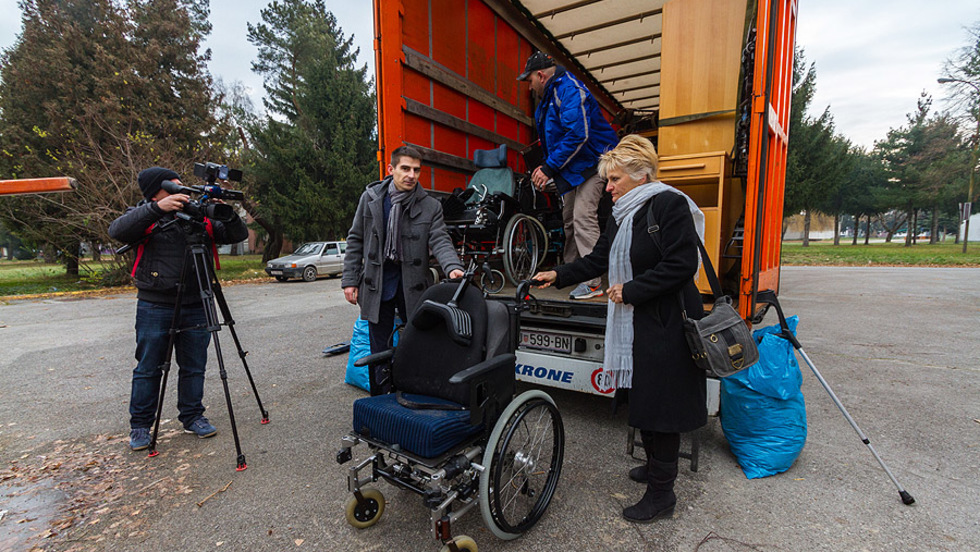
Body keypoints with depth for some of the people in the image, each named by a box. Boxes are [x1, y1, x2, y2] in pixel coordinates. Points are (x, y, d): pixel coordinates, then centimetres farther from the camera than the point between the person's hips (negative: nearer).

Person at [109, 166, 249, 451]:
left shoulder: (201, 216, 4)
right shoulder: (146, 217, -1)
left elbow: (239, 235, 1)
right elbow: (117, 230, -21)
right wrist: (157, 209, -31)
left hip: (196, 307, 2)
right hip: (154, 307, -2)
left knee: (194, 367, 11)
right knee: (148, 369, 9)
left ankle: (193, 416, 26)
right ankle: (140, 425, 25)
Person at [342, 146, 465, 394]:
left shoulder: (430, 206, -3)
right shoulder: (370, 198, 2)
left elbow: (440, 241, -12)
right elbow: (355, 241, 6)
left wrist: (453, 267, -33)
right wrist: (350, 280, 2)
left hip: (413, 286, -1)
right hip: (377, 283, 1)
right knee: (380, 351, 10)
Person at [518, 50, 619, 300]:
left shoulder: (569, 89, -16)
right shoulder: (548, 98, 16)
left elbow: (577, 135, -27)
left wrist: (549, 168, -25)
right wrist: (546, 166, 8)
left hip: (591, 162, -10)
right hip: (571, 167, 10)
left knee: (583, 217, -19)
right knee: (569, 220, 11)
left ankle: (593, 282, -16)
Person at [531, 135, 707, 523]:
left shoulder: (669, 204, -13)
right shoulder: (621, 215, 12)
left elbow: (681, 265, -20)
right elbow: (599, 259, 17)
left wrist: (630, 290, -17)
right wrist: (558, 276, 10)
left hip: (665, 326, -8)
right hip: (632, 324, 8)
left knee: (660, 402, 1)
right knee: (641, 398, 18)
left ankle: (661, 494, 18)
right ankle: (656, 466, 40)